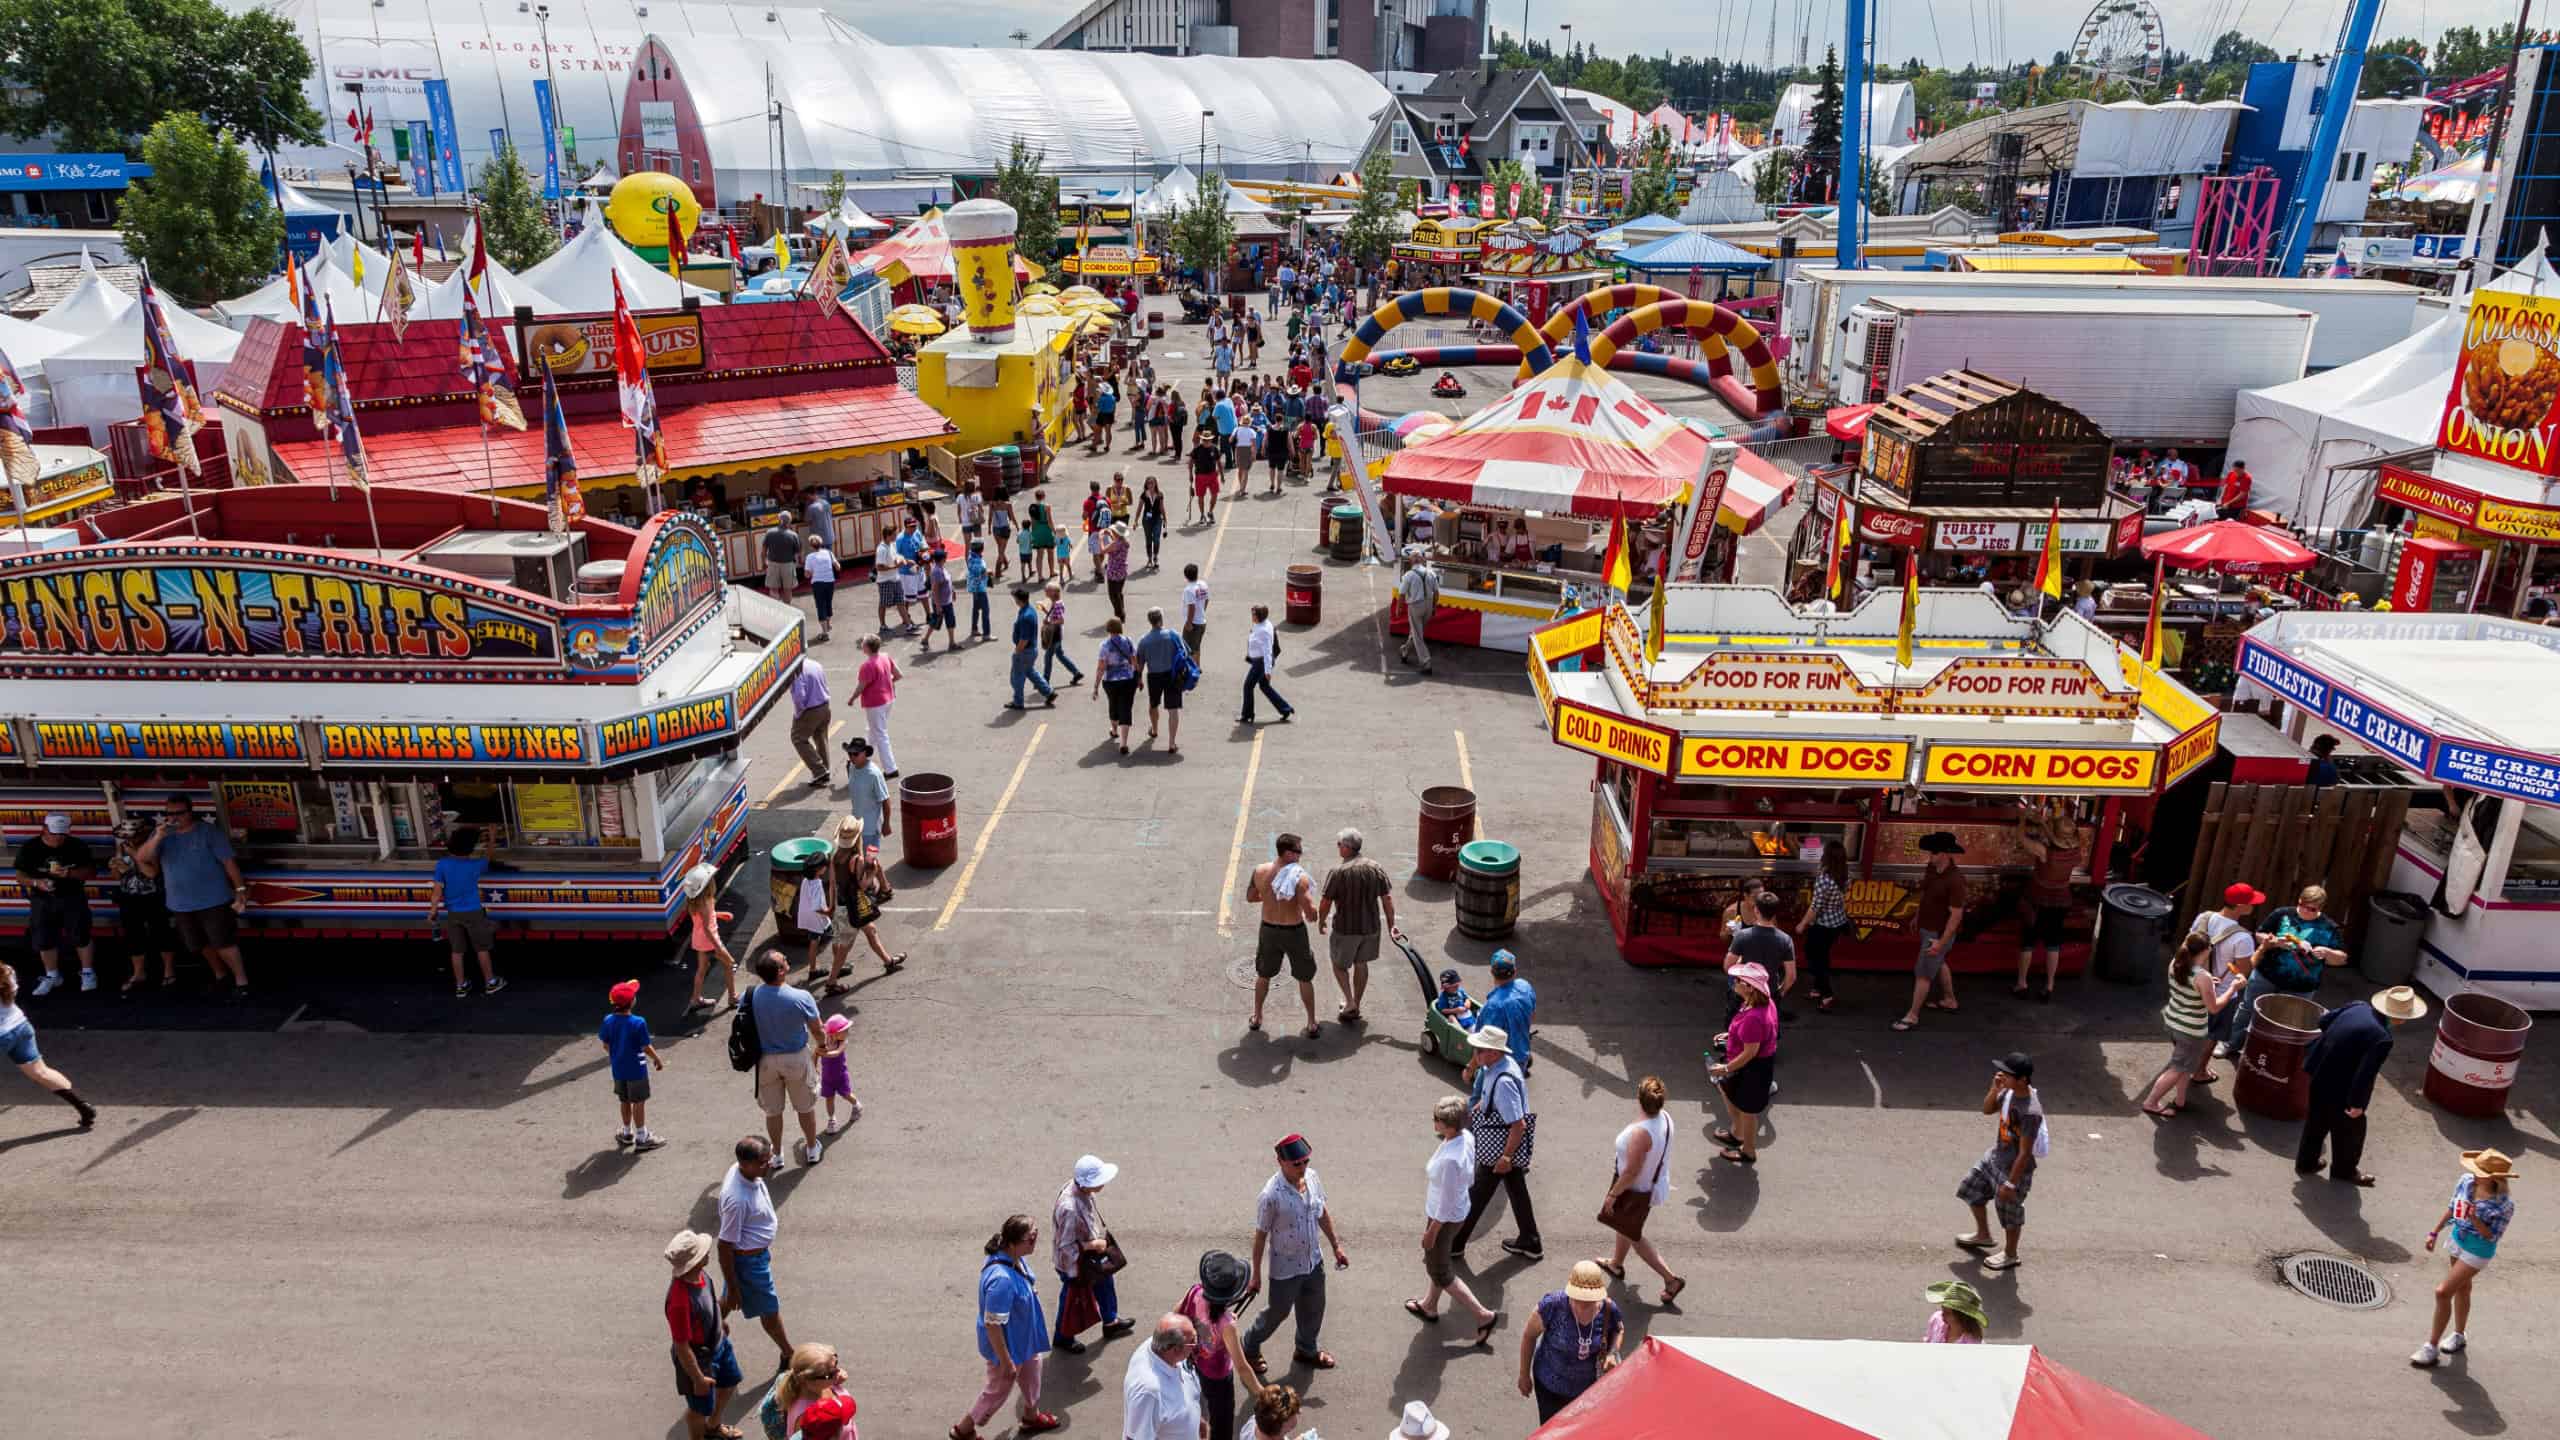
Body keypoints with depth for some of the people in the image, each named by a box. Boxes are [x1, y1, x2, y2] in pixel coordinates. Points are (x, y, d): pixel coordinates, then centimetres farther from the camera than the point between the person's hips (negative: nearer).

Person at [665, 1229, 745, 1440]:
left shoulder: (699, 1273, -17)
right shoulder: (680, 1300, -42)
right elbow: (681, 1347, -31)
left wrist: (719, 1321, 23)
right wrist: (698, 1378, -20)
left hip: (718, 1342, 9)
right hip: (699, 1356, -9)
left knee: (729, 1383, 30)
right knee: (700, 1407, 18)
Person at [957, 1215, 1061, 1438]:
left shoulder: (1013, 1258, -14)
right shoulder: (1002, 1280, -42)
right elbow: (992, 1325, -33)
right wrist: (1006, 1361, -24)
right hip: (1007, 1345, -8)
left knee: (1031, 1375, 29)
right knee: (999, 1390, 17)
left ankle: (1031, 1417, 56)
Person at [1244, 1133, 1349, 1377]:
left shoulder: (1312, 1177, -13)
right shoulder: (1271, 1195, -32)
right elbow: (1261, 1235, -20)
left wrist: (1336, 1246, 10)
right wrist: (1256, 1275, -12)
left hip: (1313, 1260, 6)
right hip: (1285, 1268, -6)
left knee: (1313, 1310, 24)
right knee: (1277, 1312, 17)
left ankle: (1307, 1350, 51)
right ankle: (1249, 1347, 44)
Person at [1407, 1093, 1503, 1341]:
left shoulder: (1450, 1160, -38)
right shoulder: (1467, 1137, -12)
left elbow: (1446, 1203, -27)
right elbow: (1469, 1178, 5)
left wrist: (1431, 1232, -14)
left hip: (1445, 1218, -9)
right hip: (1458, 1211, 9)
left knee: (1440, 1272, 14)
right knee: (1438, 1261, 28)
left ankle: (1484, 1314, 20)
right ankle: (1429, 1306, 49)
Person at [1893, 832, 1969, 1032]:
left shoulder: (1955, 880, -31)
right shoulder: (1932, 867, -7)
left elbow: (1956, 915, -26)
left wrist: (1942, 942, -26)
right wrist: (1917, 916, 22)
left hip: (1939, 933, -8)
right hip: (1926, 927, 8)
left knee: (1922, 973, 2)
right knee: (1938, 964, 27)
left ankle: (1913, 1015, 14)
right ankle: (1949, 1000, 47)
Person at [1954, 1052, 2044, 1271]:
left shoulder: (2030, 1112, -35)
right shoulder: (2010, 1091, -10)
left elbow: (2025, 1153, -28)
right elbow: (1987, 1109, 7)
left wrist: (2010, 1183, -21)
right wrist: (1995, 1089, -13)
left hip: (2013, 1168, -9)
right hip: (1994, 1156, 9)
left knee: (2010, 1213, 14)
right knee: (1971, 1190, 24)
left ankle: (2010, 1254, 39)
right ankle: (1983, 1235, 46)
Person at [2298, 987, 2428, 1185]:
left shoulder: (2359, 1006, -7)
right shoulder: (2382, 1039, -28)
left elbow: (2323, 1021, 8)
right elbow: (2365, 1075, -27)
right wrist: (2357, 1103, -14)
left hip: (2318, 1074, 7)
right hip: (2339, 1089, -7)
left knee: (2317, 1120, 26)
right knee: (2350, 1127, 21)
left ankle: (2306, 1163, 42)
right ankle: (2344, 1170, 42)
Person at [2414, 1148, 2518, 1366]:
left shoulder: (2504, 1204, -27)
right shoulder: (2466, 1182, -12)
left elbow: (2492, 1237, -19)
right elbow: (2451, 1208, 4)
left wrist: (2475, 1219, -35)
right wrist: (2435, 1233, 8)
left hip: (2478, 1250, -6)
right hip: (2458, 1240, 6)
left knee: (2443, 1292, -7)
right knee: (2461, 1289, 24)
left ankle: (2432, 1346, 6)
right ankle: (2459, 1336, 45)